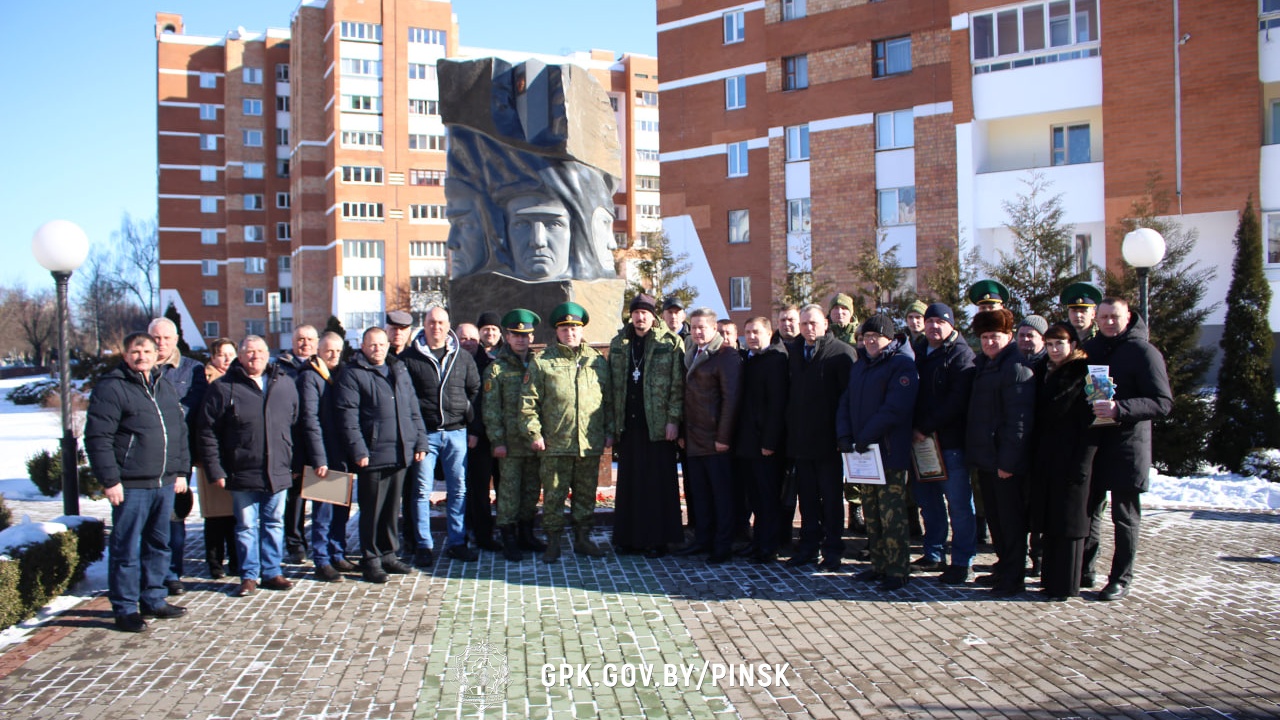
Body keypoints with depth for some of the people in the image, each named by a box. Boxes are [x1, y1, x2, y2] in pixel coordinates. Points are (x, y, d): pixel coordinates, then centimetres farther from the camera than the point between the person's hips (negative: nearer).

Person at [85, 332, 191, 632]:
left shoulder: (165, 387, 14)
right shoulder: (111, 388, -8)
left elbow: (180, 432, 19)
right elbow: (97, 438, -13)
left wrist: (181, 471, 13)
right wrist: (109, 480, -16)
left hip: (164, 483, 7)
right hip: (131, 486, -7)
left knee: (159, 545, 15)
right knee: (126, 550, 1)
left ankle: (153, 600, 26)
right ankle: (125, 609, 10)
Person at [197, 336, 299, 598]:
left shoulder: (285, 384, 6)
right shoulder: (224, 388, -4)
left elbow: (296, 425, 9)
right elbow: (208, 432, -4)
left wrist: (296, 463, 6)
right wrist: (215, 470, -8)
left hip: (278, 472, 3)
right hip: (243, 474, -2)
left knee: (274, 524, 11)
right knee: (246, 526, 7)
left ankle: (272, 572, 22)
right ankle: (249, 576, 18)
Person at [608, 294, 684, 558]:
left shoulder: (669, 343, -1)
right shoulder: (618, 344, 11)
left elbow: (677, 385, -4)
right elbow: (611, 386, 11)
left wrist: (673, 419, -11)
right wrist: (611, 423, 5)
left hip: (658, 424, -4)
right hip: (628, 425, 4)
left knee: (658, 483, 1)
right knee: (629, 482, 8)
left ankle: (657, 539, 9)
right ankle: (628, 537, 16)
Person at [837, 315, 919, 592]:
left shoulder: (902, 366, -8)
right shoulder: (860, 366, 17)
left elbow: (895, 408, -19)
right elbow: (846, 402, 13)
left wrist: (865, 437, -19)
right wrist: (844, 435, -2)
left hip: (890, 452, -8)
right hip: (863, 453, 8)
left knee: (892, 515, -6)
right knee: (871, 513, 13)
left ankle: (897, 571, 2)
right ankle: (879, 565, 22)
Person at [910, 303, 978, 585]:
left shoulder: (961, 355, -6)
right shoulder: (918, 351, 15)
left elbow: (957, 401, -15)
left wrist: (926, 428, -15)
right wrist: (914, 429, 2)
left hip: (950, 441, -6)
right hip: (920, 439, 7)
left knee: (959, 503, -1)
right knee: (927, 498, 12)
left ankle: (963, 563, 6)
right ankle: (932, 554, 24)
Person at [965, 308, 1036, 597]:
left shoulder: (1017, 369, -15)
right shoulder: (983, 366, 14)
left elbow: (1019, 421, -20)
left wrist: (1008, 461, -21)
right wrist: (973, 450, 14)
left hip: (1005, 462, -9)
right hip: (985, 458, 9)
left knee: (1011, 519, 1)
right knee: (994, 517, 17)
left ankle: (1014, 578, 10)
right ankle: (1004, 568, 29)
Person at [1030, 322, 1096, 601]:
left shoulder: (1084, 375, -7)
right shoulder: (1046, 374, 14)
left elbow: (1089, 424, -13)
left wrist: (1082, 464, -18)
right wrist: (1035, 458, 8)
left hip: (1071, 461, -7)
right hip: (1045, 461, 7)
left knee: (1068, 522, -1)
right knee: (1048, 522, 11)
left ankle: (1065, 585, 7)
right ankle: (1049, 580, 19)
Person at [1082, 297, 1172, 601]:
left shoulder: (1143, 352, -7)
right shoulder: (1090, 349, 11)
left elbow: (1163, 402, -15)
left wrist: (1120, 409, -29)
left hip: (1127, 447, -5)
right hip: (1091, 445, 5)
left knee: (1125, 517, 5)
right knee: (1087, 511, 10)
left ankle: (1121, 579, 14)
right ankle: (1084, 572, 20)